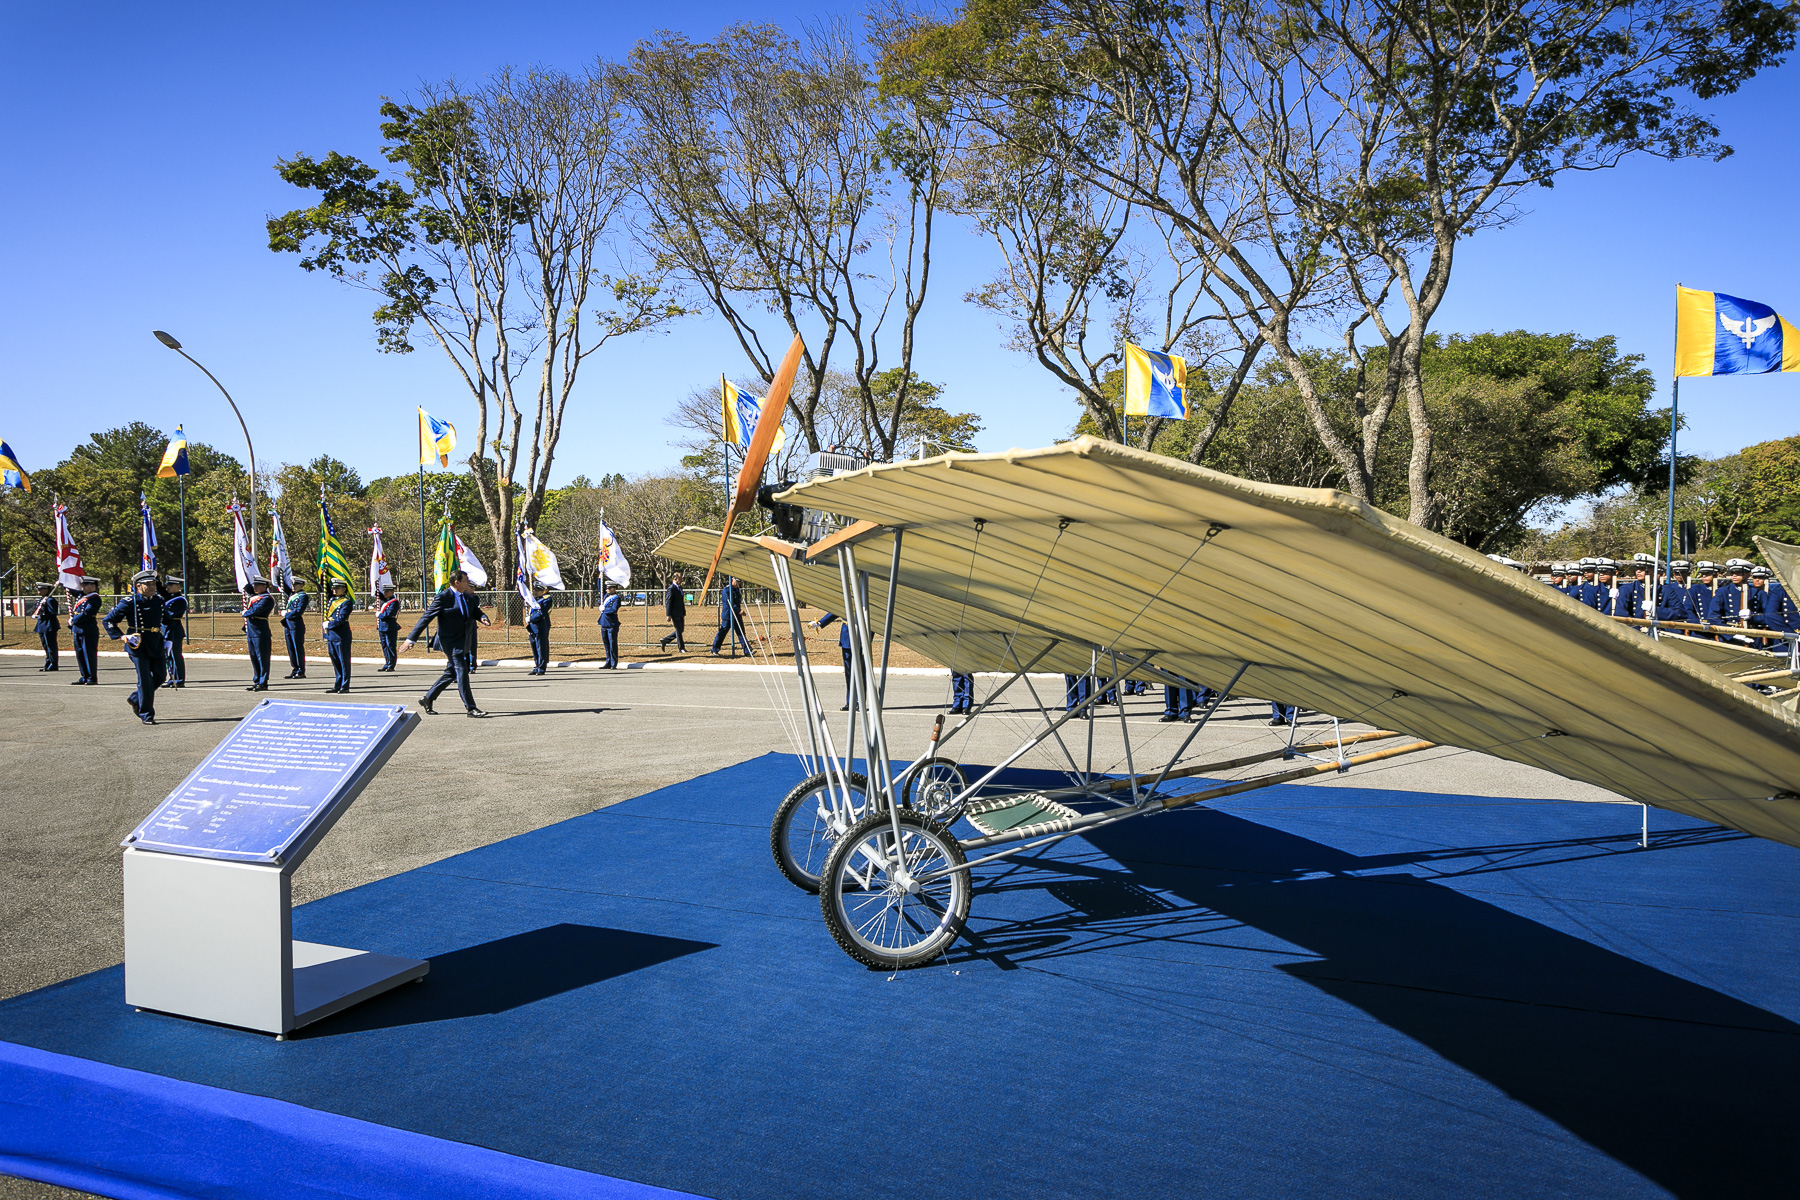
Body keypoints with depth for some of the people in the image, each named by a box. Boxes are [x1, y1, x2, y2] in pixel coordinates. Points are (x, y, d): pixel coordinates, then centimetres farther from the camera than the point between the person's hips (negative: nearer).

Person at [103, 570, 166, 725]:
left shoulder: (159, 600, 8)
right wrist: (121, 636, -15)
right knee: (145, 679, -6)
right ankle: (146, 715, 3)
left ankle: (135, 699, 33)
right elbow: (108, 621, -5)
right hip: (137, 644, -6)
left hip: (156, 644, 6)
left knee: (159, 677, 9)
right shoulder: (129, 602, -9)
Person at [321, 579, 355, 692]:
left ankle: (345, 686, 1)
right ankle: (337, 685, 16)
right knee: (335, 661, 11)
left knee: (344, 661, -2)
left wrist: (328, 624, -10)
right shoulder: (331, 598, 12)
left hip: (341, 635, -7)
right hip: (330, 634, 7)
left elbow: (341, 619, -16)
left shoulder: (347, 602, -8)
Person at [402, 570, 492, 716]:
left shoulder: (468, 597, 10)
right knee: (461, 672, -10)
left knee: (451, 673, 15)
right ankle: (471, 708, -8)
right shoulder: (442, 598, -12)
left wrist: (482, 617, -12)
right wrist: (411, 638, -13)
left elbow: (476, 612, 15)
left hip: (464, 642, 8)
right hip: (451, 642, -8)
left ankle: (427, 699, 30)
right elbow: (426, 618, -12)